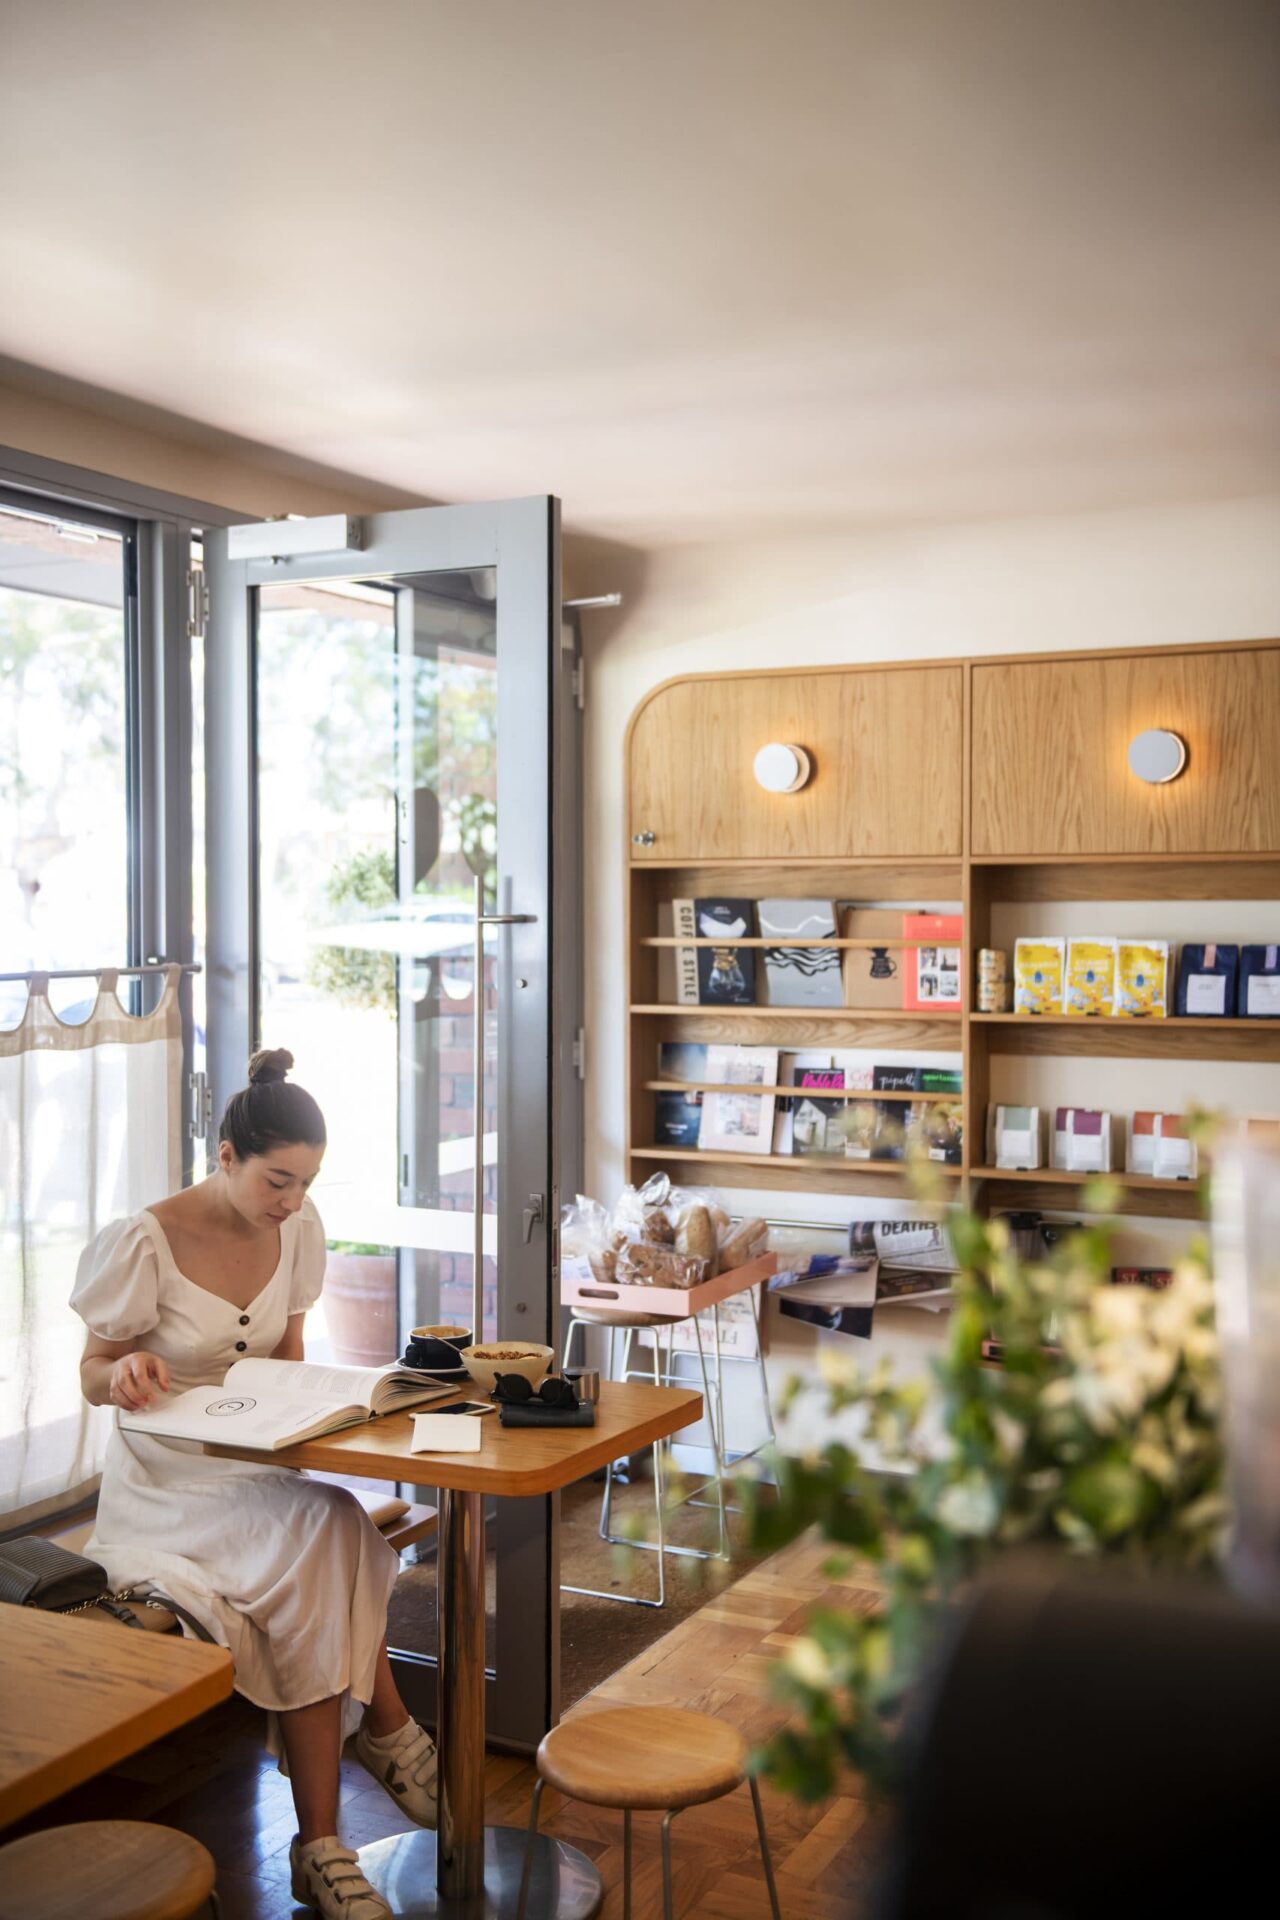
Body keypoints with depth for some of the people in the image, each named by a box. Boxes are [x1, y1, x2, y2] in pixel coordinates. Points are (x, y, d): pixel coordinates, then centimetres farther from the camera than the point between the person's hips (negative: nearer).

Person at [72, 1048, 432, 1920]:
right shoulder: (145, 1242, -16)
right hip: (167, 1485, -5)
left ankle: (324, 1849, -17)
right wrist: (125, 1373, -30)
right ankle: (388, 1731, -11)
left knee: (319, 1571, -29)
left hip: (259, 1469, 5)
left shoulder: (297, 1228, 0)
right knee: (327, 1539, -32)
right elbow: (92, 1376, -5)